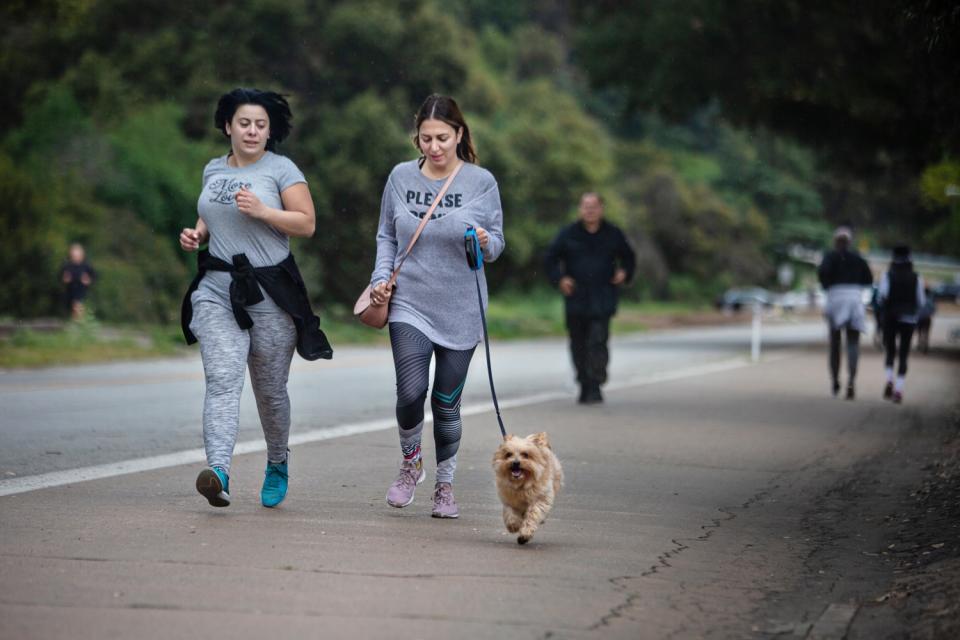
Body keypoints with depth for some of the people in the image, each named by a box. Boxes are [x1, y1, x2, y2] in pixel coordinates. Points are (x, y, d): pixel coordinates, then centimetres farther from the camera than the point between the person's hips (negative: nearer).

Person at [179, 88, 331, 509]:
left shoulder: (281, 169, -1)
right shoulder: (213, 170, 14)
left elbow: (307, 224, -6)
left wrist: (263, 211, -18)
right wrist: (197, 234, 9)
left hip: (270, 293, -3)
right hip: (217, 289, 3)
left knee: (270, 390, 9)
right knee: (222, 380, -16)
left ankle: (277, 465, 33)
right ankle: (218, 472, -30)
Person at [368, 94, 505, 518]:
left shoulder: (481, 182, -3)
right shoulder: (401, 177, 1)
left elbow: (497, 243, 4)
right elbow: (386, 235, 13)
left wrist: (485, 244, -19)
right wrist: (381, 277, -1)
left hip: (460, 311, 0)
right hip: (409, 305, 0)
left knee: (447, 403, 5)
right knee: (411, 393, -14)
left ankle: (445, 486, 22)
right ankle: (411, 464, 14)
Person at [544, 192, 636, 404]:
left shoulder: (613, 234, 7)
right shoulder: (568, 234, 4)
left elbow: (628, 257, 22)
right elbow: (550, 259, 9)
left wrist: (624, 272, 2)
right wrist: (559, 279, -6)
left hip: (603, 301, -1)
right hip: (576, 299, 1)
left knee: (598, 340, -16)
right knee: (578, 344, 5)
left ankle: (595, 386, -15)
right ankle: (584, 386, 18)